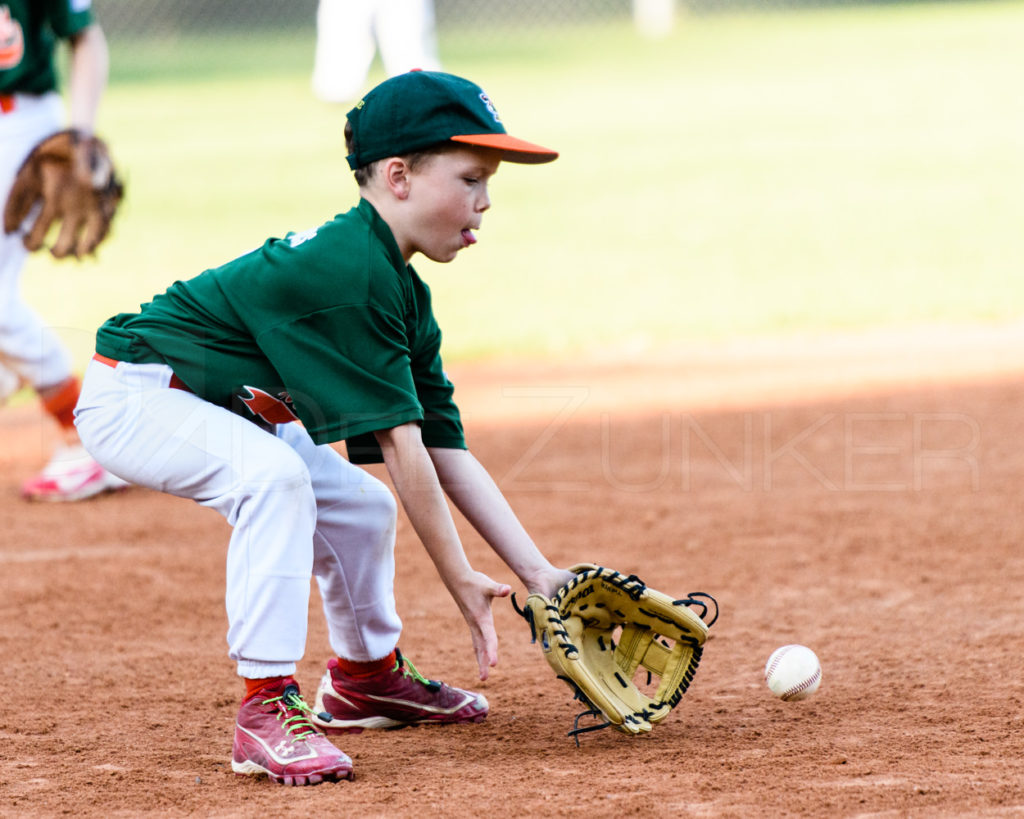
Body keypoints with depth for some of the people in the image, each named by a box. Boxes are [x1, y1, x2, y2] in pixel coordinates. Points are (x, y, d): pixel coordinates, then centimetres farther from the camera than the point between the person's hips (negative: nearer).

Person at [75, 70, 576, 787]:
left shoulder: (403, 295, 2)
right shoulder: (350, 273, -29)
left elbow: (448, 452, 1)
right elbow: (402, 446, -27)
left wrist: (543, 578, -5)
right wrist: (460, 580, -23)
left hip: (225, 406, 10)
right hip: (134, 397, -10)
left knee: (361, 504, 12)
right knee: (273, 475, -33)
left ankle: (365, 677, 36)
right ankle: (269, 710, -28)